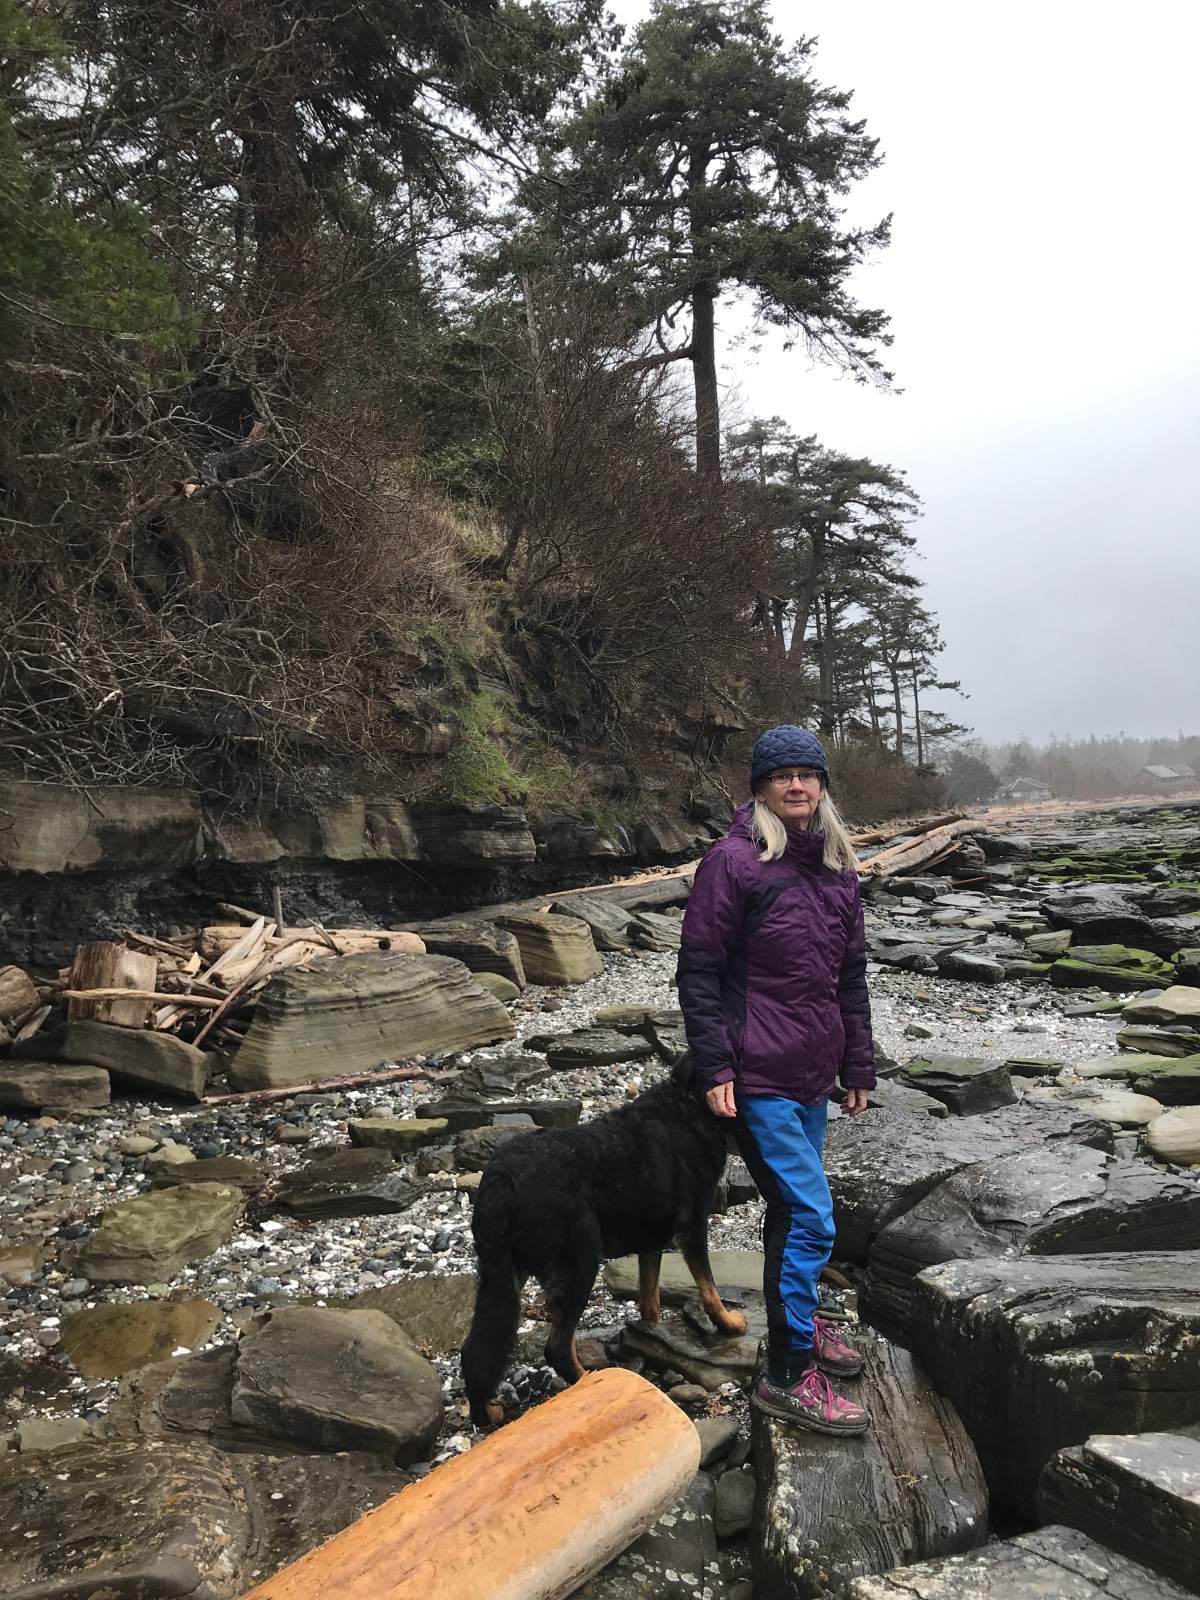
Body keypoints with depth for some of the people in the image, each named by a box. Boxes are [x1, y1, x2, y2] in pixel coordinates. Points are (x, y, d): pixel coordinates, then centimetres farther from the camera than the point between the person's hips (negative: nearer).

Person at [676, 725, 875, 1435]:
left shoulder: (837, 865, 9)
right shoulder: (733, 862, -12)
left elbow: (851, 973, 15)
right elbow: (699, 971, -11)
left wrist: (859, 1064, 15)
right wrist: (714, 1067, -14)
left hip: (814, 1074, 7)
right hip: (759, 1077, -7)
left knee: (792, 1206, 21)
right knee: (811, 1218, -5)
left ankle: (799, 1319, 41)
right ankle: (788, 1375, 9)